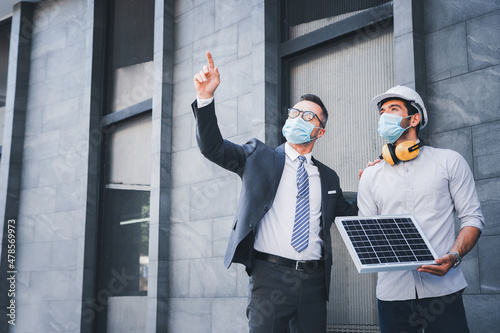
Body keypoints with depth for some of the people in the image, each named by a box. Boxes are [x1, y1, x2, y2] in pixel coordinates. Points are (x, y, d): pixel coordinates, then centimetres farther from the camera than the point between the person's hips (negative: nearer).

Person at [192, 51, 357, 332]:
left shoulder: (328, 178, 16)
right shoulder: (259, 157, 7)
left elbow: (351, 216, 24)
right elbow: (213, 147, -4)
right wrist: (206, 97, -17)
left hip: (314, 280, 3)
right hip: (270, 275, -3)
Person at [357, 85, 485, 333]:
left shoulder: (449, 161, 6)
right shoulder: (370, 176, 12)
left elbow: (472, 217, 3)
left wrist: (453, 257, -14)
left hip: (443, 289, -1)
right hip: (393, 292, 2)